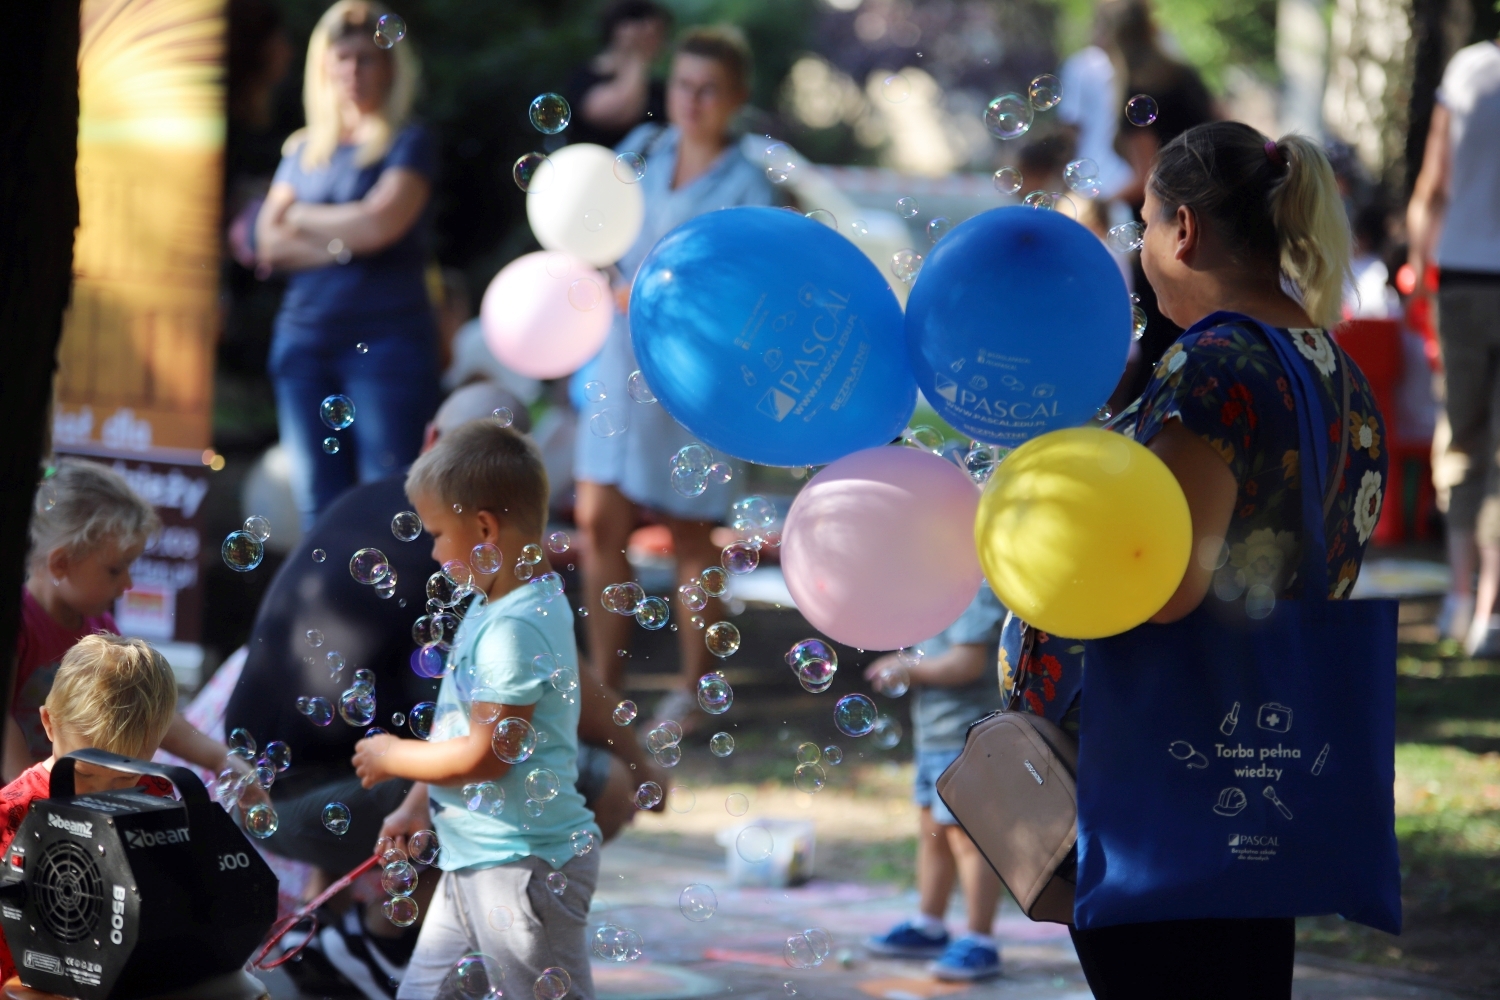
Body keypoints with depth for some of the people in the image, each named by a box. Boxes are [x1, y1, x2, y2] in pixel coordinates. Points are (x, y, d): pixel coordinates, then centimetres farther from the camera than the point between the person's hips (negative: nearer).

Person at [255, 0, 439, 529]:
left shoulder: (409, 144, 1)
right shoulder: (303, 150, 16)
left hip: (385, 340, -5)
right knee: (318, 506, 5)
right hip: (305, 340, 5)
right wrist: (343, 243, -8)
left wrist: (302, 217, 2)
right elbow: (269, 243, 6)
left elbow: (380, 222, -13)